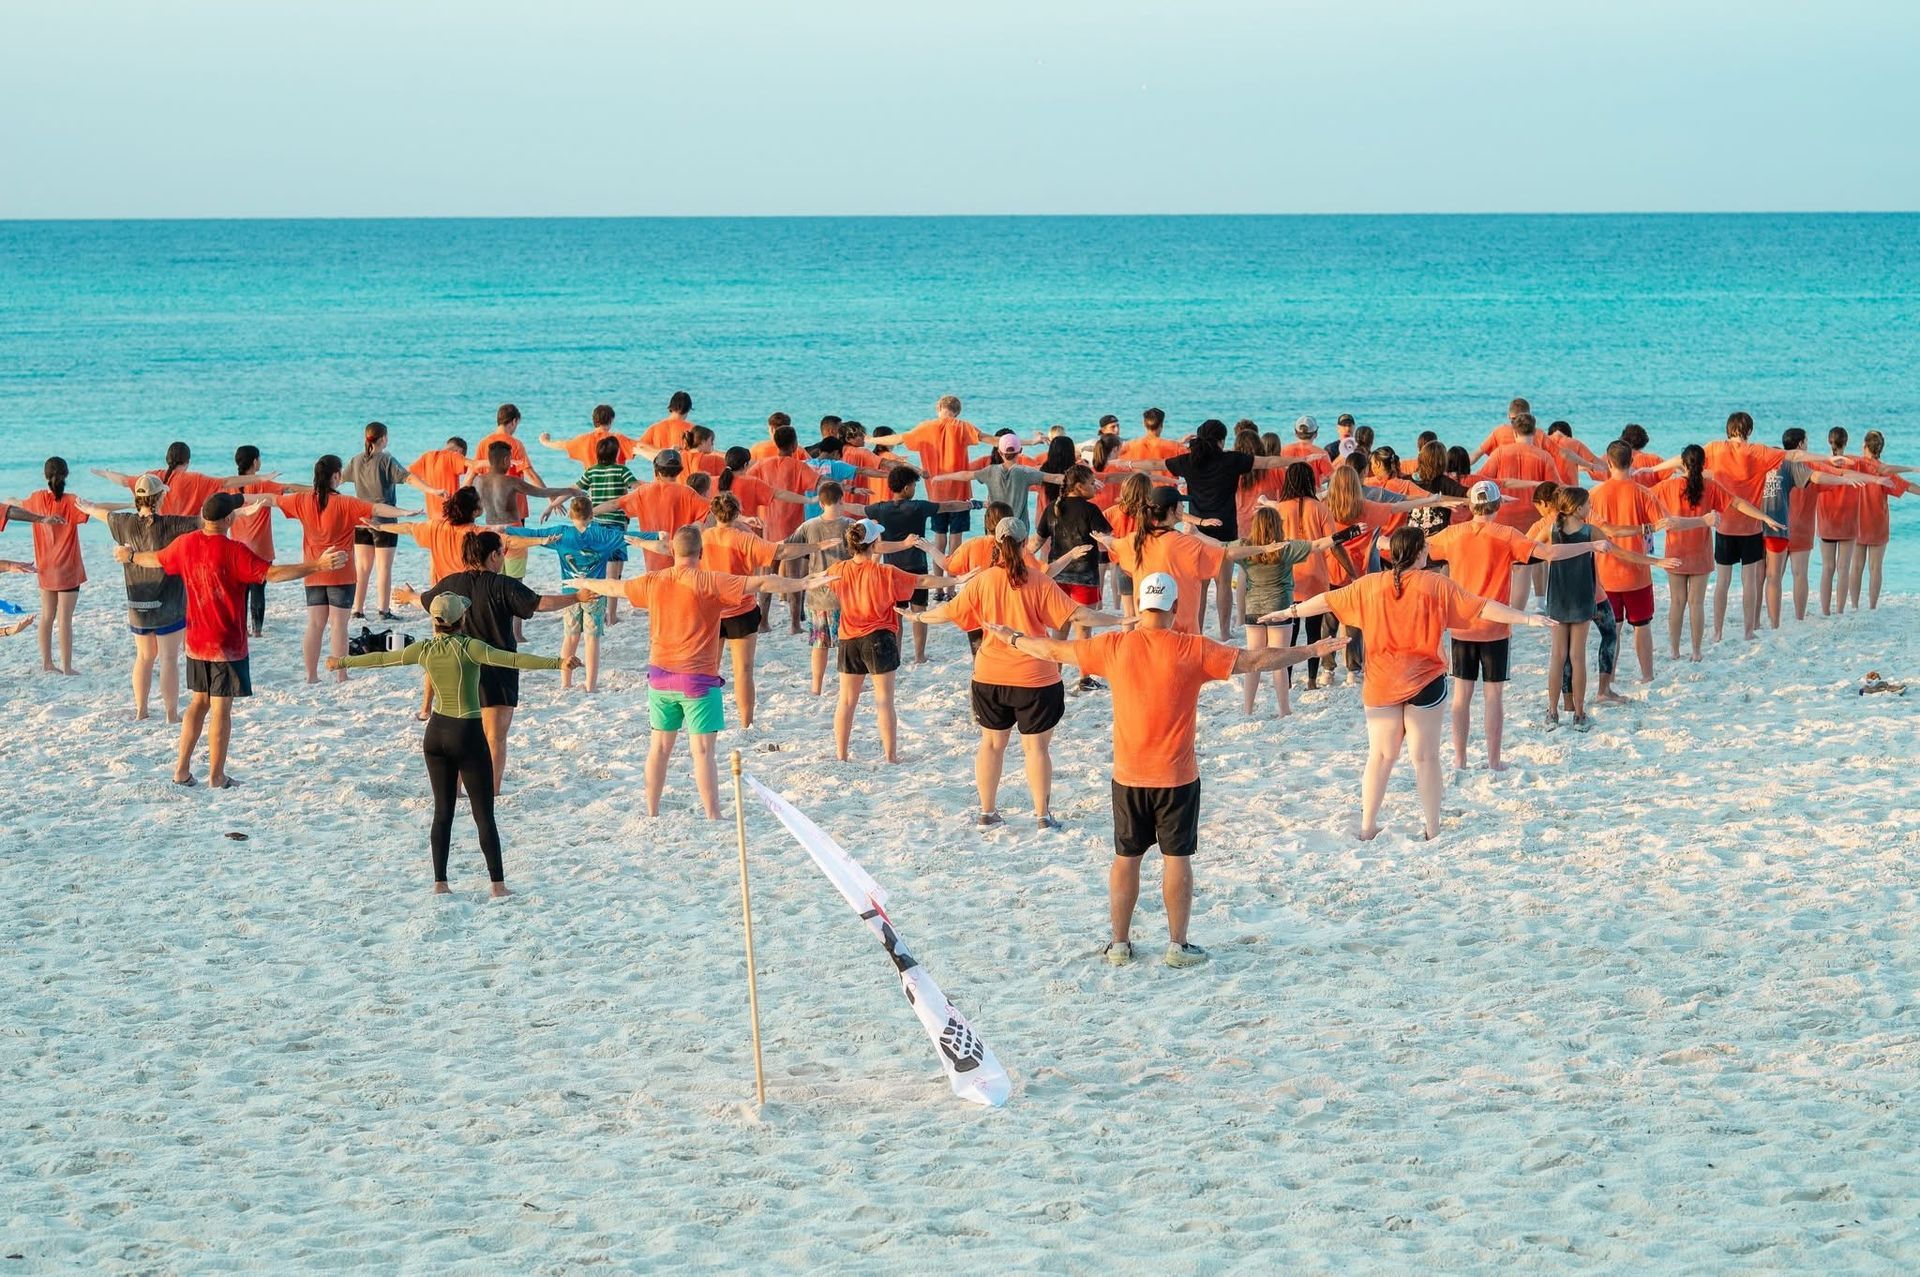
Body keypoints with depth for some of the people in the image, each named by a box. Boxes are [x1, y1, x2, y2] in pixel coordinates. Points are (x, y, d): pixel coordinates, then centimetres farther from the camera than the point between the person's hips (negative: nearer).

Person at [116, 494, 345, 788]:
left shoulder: (185, 544, 0)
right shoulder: (232, 551, -20)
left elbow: (157, 560, 19)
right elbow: (271, 573, -28)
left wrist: (130, 556, 41)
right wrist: (317, 565, -31)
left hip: (196, 641, 6)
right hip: (227, 644, -6)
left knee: (199, 702, 19)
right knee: (221, 709, 1)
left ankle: (182, 769, 18)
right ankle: (216, 777, 7)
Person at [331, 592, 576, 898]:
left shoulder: (424, 650, 0)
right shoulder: (468, 647, -15)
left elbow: (380, 658, 13)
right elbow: (512, 660, -26)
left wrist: (343, 661, 29)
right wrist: (556, 663, -33)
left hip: (436, 733, 5)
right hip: (468, 735, -5)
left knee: (443, 811, 12)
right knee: (484, 815, 1)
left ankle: (440, 882, 9)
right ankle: (498, 884, 0)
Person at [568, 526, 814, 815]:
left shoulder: (652, 582, 3)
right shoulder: (709, 583, -14)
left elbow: (614, 587, 22)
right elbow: (760, 584, -18)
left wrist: (586, 584, 41)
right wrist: (804, 583, -17)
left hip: (660, 675, 5)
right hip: (697, 679, -5)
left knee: (660, 746, 15)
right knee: (702, 751, -6)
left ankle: (651, 814, 21)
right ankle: (713, 818, -7)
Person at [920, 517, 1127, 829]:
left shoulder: (982, 581, -5)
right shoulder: (1039, 582, -13)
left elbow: (949, 612, 5)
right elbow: (1075, 615, -15)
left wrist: (919, 617, 24)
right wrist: (1119, 620, -9)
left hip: (990, 676, 3)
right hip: (1035, 678, -3)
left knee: (991, 743, 15)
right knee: (1036, 746, 6)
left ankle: (987, 812, 21)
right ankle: (1042, 816, 9)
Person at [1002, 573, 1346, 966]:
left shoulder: (1114, 647, -5)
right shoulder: (1194, 650, -11)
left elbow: (1055, 650, 7)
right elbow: (1255, 660, -8)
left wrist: (1011, 638, 24)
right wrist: (1312, 651, 2)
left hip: (1128, 775, 2)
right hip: (1177, 777, -2)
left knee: (1126, 857, 11)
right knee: (1177, 858, 6)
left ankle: (1119, 943, 17)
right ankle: (1178, 945, 9)